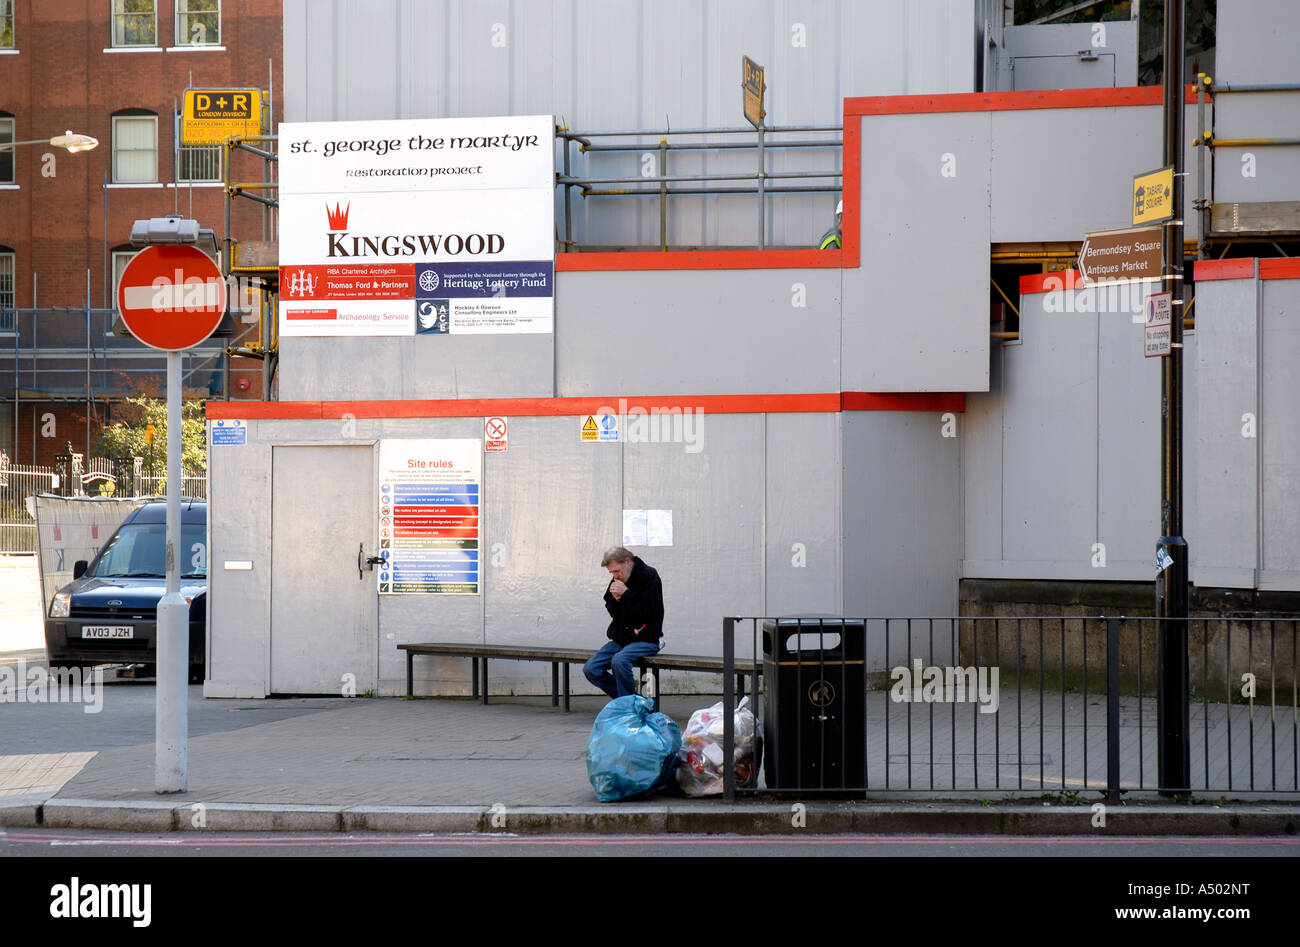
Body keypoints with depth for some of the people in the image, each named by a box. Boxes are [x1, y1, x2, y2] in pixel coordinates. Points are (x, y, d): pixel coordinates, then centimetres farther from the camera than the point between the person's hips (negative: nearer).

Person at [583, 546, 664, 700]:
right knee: (590, 669, -7)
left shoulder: (649, 577, -10)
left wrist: (626, 594, -21)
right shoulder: (617, 580, 9)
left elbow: (649, 612, -19)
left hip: (645, 639, -8)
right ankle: (623, 696, 4)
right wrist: (614, 599, -5)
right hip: (620, 638, 8)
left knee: (619, 660, -34)